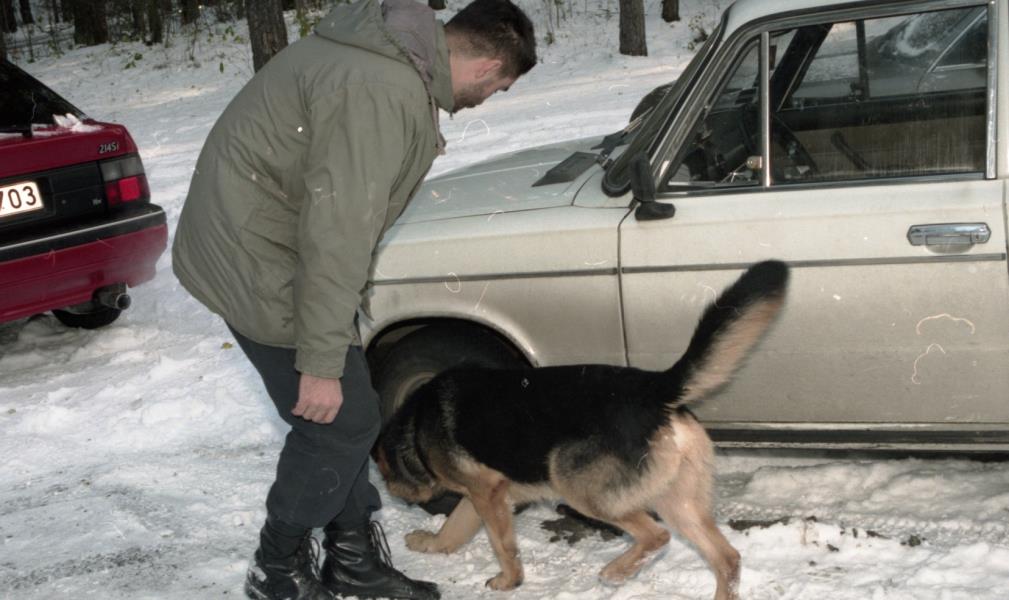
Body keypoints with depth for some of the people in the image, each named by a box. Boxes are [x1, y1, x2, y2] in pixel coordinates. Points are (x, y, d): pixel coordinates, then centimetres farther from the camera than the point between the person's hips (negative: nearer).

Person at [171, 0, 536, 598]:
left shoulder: (390, 51, 5)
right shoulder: (385, 93, -28)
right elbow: (337, 229, -29)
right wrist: (321, 363, -26)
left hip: (241, 242, 10)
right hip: (257, 263, -10)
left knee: (347, 416, 16)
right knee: (342, 420, 1)